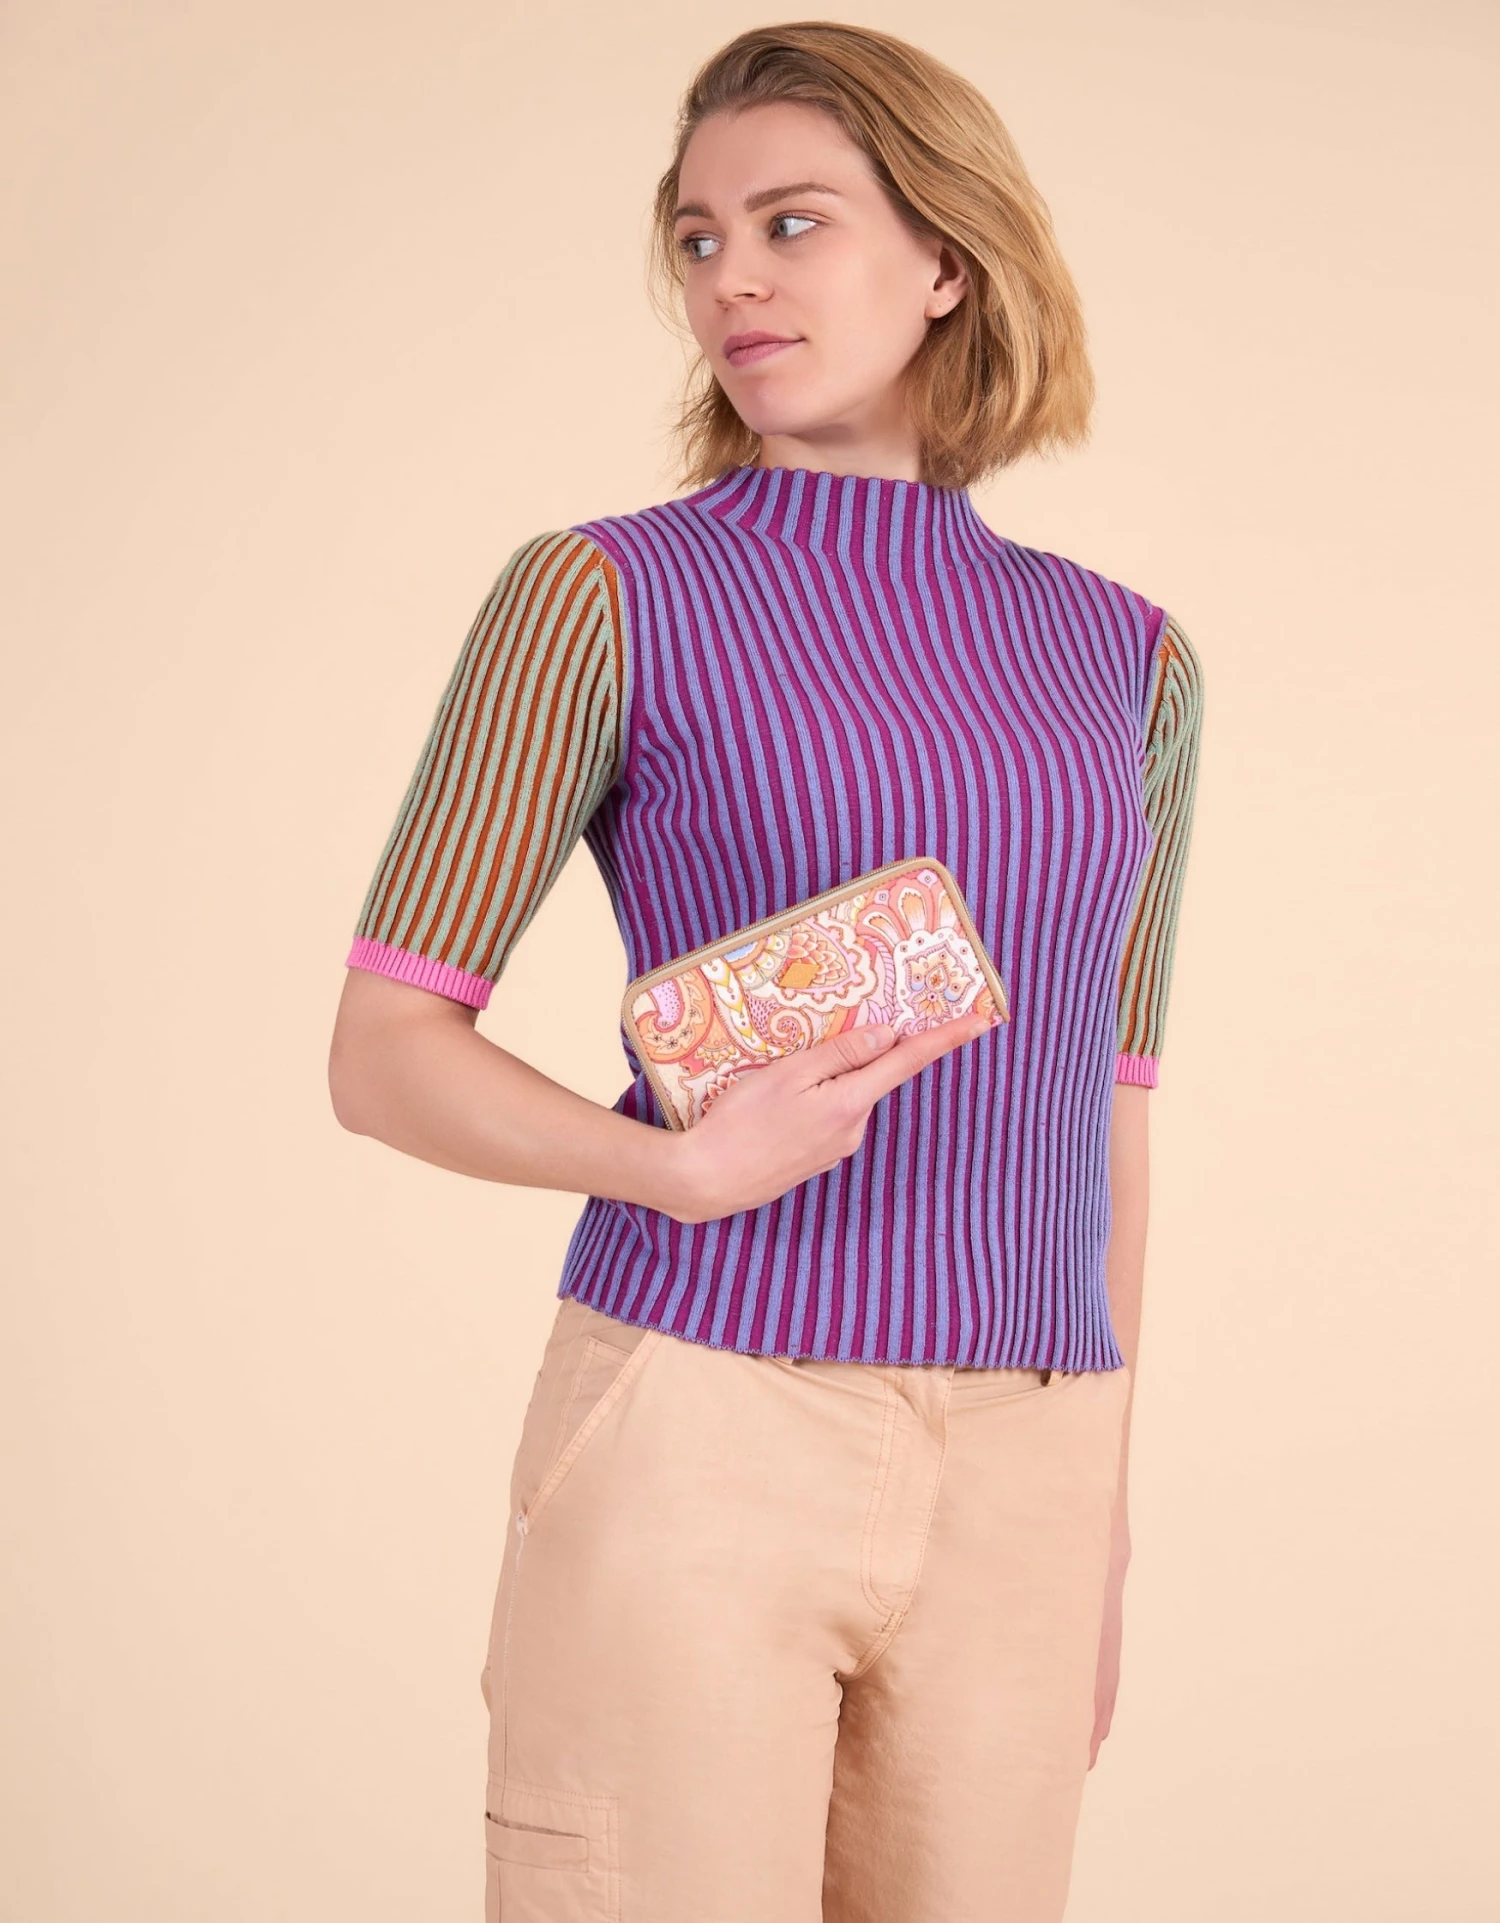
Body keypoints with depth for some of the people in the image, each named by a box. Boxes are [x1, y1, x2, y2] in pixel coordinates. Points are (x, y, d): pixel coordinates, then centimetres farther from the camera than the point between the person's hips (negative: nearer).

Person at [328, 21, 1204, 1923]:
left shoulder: (1127, 663, 11)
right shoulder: (600, 596, -1)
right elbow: (382, 1054, -3)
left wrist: (1100, 1517, 15)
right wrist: (685, 1166, -21)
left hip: (1012, 1486, 4)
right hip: (698, 1442, -4)